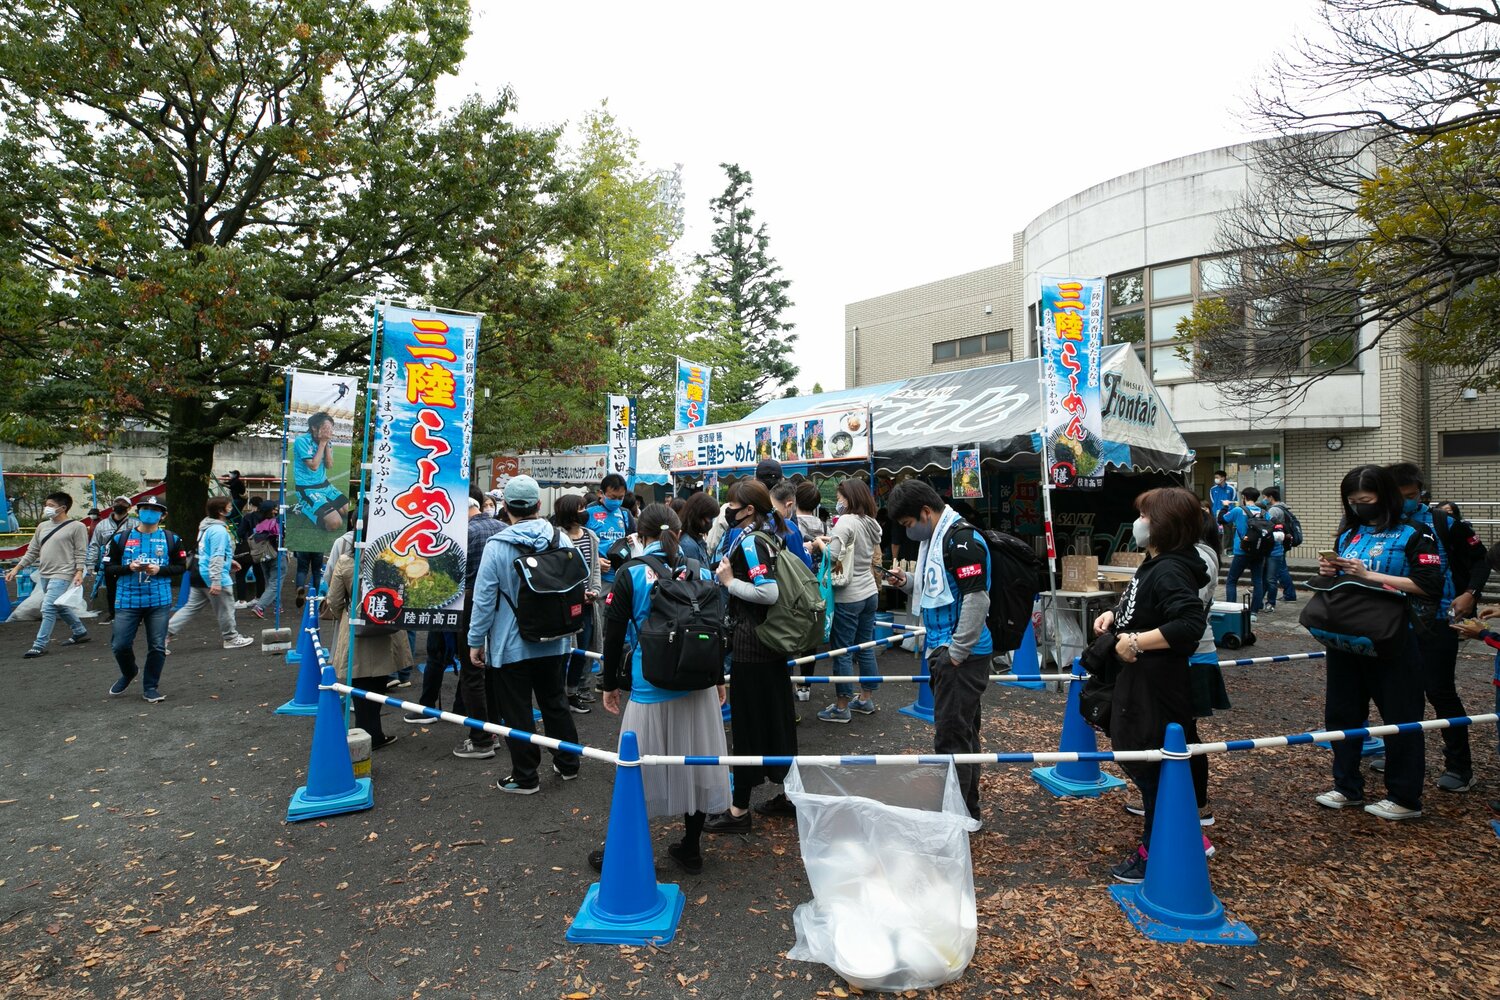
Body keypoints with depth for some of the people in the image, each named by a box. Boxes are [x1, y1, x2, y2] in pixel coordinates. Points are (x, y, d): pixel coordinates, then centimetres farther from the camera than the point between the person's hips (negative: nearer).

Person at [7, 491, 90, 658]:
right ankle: (80, 632, 32)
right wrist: (17, 568, 11)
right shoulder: (42, 526, 12)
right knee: (60, 607, 17)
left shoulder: (76, 526, -7)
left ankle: (39, 646, -6)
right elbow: (32, 551, 17)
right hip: (45, 575, 8)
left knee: (48, 609, -11)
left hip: (62, 575, -8)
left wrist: (79, 572, -19)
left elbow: (81, 553, -10)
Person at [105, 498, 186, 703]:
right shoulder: (121, 538, 5)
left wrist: (160, 570, -12)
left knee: (157, 647, 2)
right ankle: (128, 674, 33)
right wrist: (129, 567, -12)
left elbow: (181, 567, 5)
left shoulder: (171, 539, 4)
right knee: (120, 645, 2)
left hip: (159, 601, 0)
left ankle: (150, 687, 17)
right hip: (127, 600, 1)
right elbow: (108, 567, 7)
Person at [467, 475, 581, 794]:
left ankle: (525, 777, 19)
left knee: (517, 713, 8)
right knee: (555, 702, 20)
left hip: (511, 645, -4)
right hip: (554, 643, 5)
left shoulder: (496, 545, -15)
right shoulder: (562, 540, -4)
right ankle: (568, 764, 31)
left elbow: (484, 598, -13)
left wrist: (476, 641, -3)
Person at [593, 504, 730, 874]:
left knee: (639, 770, 10)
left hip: (650, 688, -3)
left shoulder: (630, 574, -8)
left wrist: (610, 684, 8)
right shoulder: (701, 572, 0)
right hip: (698, 686, 3)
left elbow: (614, 634, -5)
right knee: (696, 762, 15)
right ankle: (691, 848, 29)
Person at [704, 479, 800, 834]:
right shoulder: (768, 536, 10)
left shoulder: (749, 541, -17)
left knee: (748, 721, 0)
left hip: (750, 644, -9)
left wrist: (729, 581, -17)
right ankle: (787, 793, 29)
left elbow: (768, 592, -26)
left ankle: (739, 810, 12)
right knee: (777, 714, 16)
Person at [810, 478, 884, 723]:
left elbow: (833, 555, -23)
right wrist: (831, 540, 6)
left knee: (842, 652, 1)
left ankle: (841, 707, 8)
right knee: (865, 648, 16)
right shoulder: (871, 523, 11)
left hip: (848, 597, -8)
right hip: (870, 593, 8)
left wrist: (820, 543, -5)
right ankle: (866, 699, 26)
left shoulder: (846, 521, -15)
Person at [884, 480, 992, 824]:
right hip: (943, 650, 10)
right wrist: (907, 582, 5)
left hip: (963, 655, -10)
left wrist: (957, 652, -20)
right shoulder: (934, 539, 14)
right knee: (962, 731, 18)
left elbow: (977, 599, -23)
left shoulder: (962, 540, -18)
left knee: (952, 735, -3)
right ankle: (967, 808, 31)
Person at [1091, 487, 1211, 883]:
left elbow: (1190, 623, -35)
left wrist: (1137, 642, -29)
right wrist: (1115, 615, 8)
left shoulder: (1170, 571, -22)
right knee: (1142, 761, 20)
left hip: (1156, 687, -10)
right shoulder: (1154, 564, 9)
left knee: (1153, 768, 3)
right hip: (1140, 682, 10)